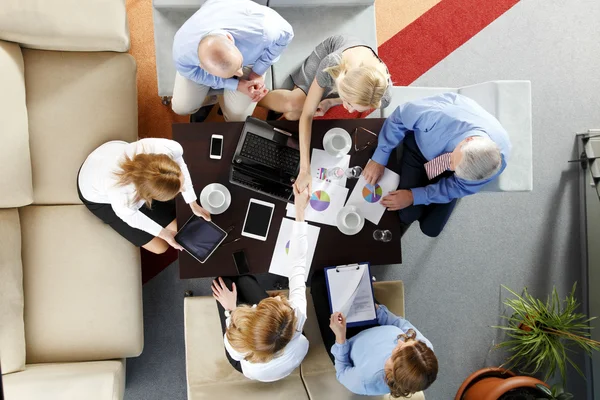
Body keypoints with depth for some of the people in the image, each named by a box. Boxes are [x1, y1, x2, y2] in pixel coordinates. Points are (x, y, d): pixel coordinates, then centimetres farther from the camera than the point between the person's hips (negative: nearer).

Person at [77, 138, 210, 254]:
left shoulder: (171, 148, -39)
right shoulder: (122, 200, -47)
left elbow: (181, 167, -13)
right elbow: (130, 216, -21)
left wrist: (193, 204, -9)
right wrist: (163, 233, -8)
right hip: (100, 196, -3)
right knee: (160, 246, 3)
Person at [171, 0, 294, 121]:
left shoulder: (259, 30, -47)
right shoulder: (182, 53, -42)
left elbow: (285, 33, -24)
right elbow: (194, 73, -19)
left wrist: (258, 71, -26)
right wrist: (235, 85, -29)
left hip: (250, 53, 0)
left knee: (237, 117, -4)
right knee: (182, 107, -2)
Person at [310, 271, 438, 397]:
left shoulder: (367, 381, -45)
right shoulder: (426, 349, -34)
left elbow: (342, 373, -20)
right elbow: (403, 325, -11)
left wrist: (340, 338, -28)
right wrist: (377, 309, -10)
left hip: (347, 342, -3)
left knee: (319, 280, 3)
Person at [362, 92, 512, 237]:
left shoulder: (498, 161, -34)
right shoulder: (444, 115, -45)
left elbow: (459, 187, -18)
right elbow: (400, 116, -26)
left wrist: (414, 196, -23)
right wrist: (380, 158, -25)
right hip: (420, 147, -1)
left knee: (431, 228, -1)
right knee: (408, 214, -16)